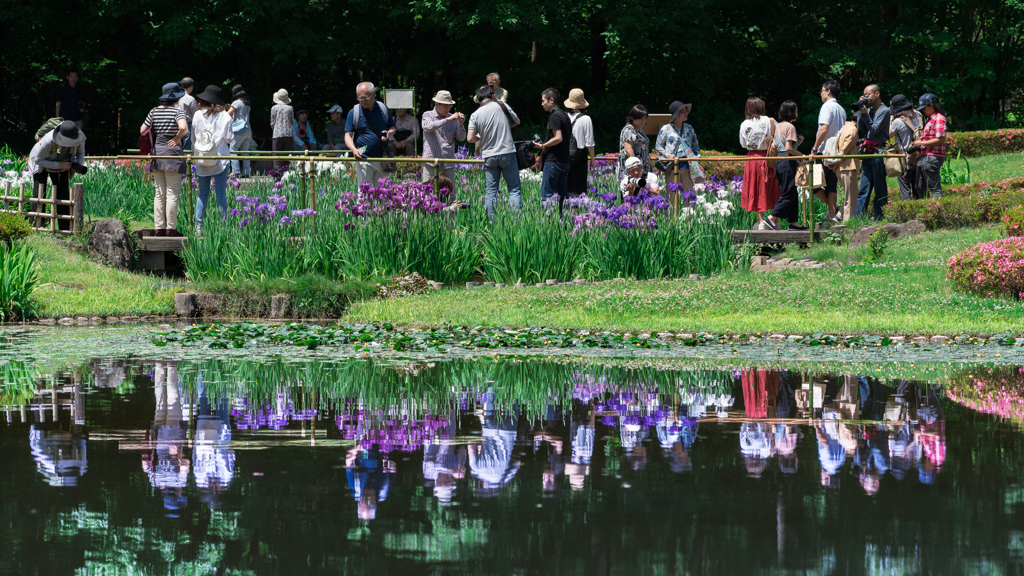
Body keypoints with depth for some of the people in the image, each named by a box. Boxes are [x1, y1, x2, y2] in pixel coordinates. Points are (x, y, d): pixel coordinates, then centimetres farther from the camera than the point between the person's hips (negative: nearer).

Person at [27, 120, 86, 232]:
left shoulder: (79, 139, -26)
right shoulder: (48, 141, -41)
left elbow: (81, 152, -1)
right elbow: (38, 160, -28)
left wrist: (79, 163, -23)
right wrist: (59, 165, -33)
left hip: (62, 166, 4)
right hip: (42, 164, -4)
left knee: (63, 195, -4)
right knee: (39, 195, -11)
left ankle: (65, 229, 0)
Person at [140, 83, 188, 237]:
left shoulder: (154, 112, 7)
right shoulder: (177, 110, -9)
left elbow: (142, 130, 7)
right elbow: (183, 127, -25)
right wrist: (178, 138, -7)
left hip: (157, 154, 5)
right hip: (172, 154, -5)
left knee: (159, 193, 10)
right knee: (172, 193, -2)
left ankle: (159, 227, 9)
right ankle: (171, 228, -4)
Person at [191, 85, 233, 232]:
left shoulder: (198, 115, 1)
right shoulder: (224, 116, -3)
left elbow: (194, 136, 5)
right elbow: (228, 138, -2)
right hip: (220, 158, -2)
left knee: (203, 193, 8)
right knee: (221, 193, 0)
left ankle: (198, 226, 3)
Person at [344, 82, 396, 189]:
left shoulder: (383, 109, 6)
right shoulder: (354, 112, -2)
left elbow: (392, 128, 17)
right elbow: (348, 135, -1)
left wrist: (388, 134, -8)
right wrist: (354, 149, -21)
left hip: (382, 159, 2)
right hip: (363, 159, -2)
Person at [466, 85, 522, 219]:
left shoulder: (475, 115, 0)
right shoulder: (502, 106, -1)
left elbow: (470, 139, -6)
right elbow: (516, 121, 13)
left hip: (489, 156, 1)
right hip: (507, 153, -1)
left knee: (491, 191, 6)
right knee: (515, 189, 3)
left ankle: (492, 222, 3)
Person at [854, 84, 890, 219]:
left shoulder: (884, 111, -6)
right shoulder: (869, 110, 16)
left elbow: (874, 130, -13)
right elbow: (860, 128, 8)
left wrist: (865, 115, -17)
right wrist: (861, 111, 2)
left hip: (878, 153, -7)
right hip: (867, 152, 7)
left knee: (880, 188, -3)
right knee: (864, 188, 5)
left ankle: (879, 217, -2)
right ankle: (857, 217, 3)